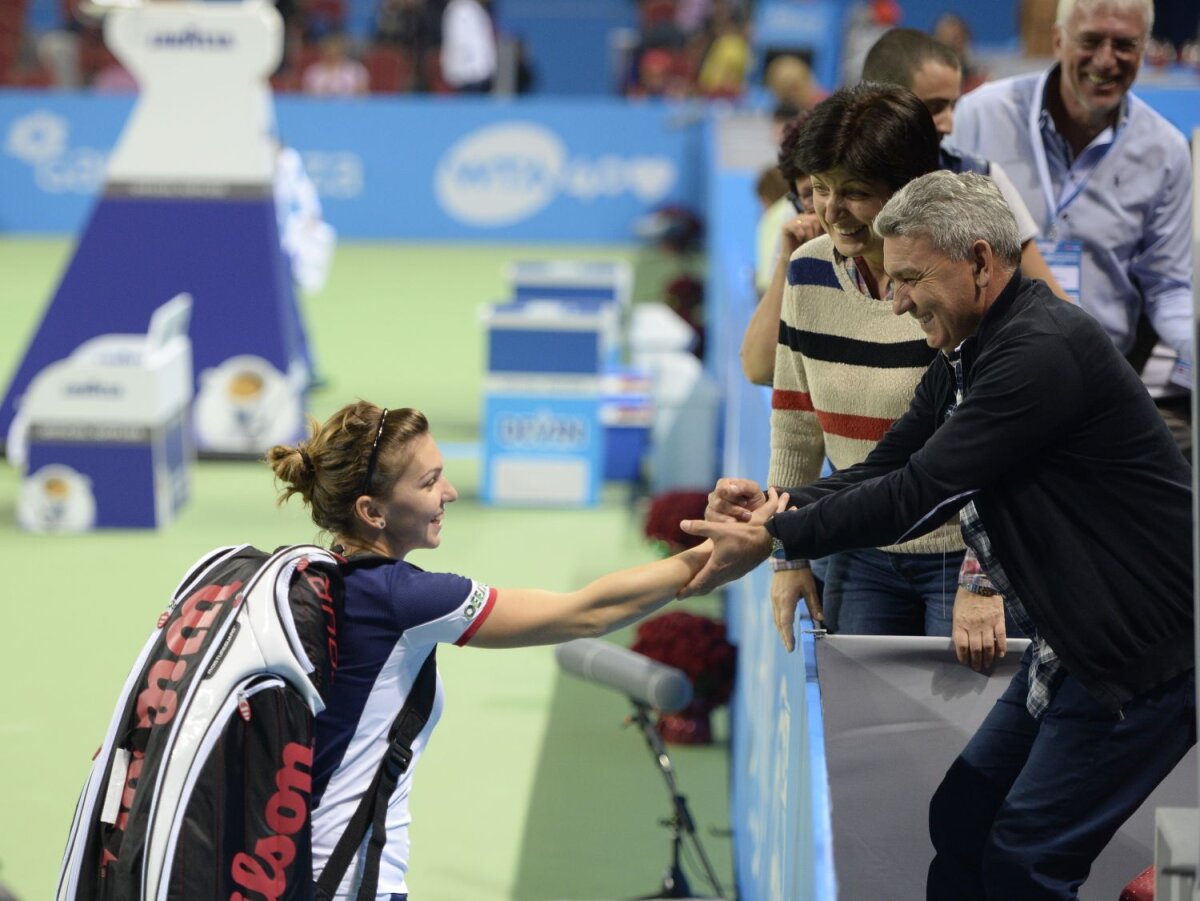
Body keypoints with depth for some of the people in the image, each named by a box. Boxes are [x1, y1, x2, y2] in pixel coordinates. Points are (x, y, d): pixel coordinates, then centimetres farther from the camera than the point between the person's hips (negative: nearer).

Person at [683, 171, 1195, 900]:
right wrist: (777, 508, -8)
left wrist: (772, 540, -20)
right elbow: (890, 466, 9)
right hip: (1078, 640, 10)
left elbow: (921, 492, -25)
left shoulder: (1044, 349, -23)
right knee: (962, 818, 11)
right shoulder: (969, 354, 10)